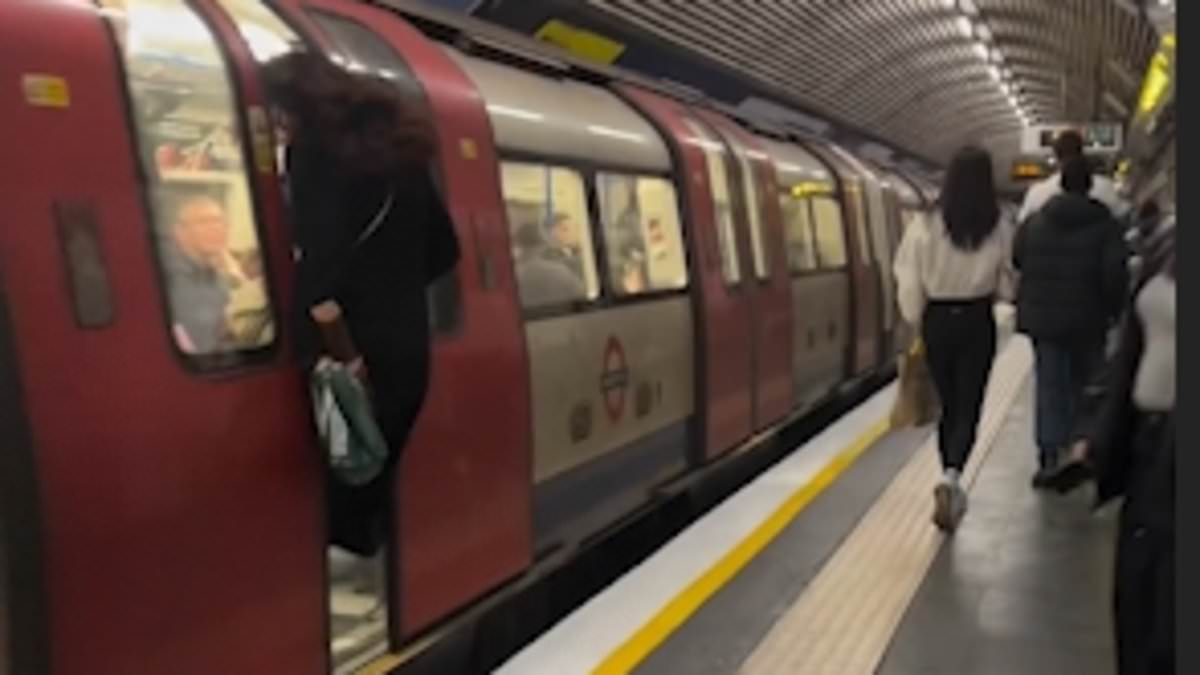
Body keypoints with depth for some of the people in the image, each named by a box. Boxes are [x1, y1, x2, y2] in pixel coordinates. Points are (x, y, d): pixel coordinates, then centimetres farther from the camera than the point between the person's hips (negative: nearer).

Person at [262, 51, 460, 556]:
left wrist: (345, 359, -14)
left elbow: (320, 266, -21)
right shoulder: (396, 146, 14)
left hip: (358, 357, -7)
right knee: (370, 493, 17)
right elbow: (443, 251, 20)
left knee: (337, 502, 2)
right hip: (407, 353, 7)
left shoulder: (315, 151, -9)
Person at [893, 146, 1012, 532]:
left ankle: (951, 488, 26)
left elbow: (909, 283, -10)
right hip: (977, 322, -1)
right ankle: (951, 476, -19)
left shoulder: (927, 228, -12)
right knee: (968, 408, 5)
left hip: (938, 321, 1)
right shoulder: (997, 231, -9)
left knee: (948, 405, 15)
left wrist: (917, 323, 4)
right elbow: (1005, 284, -3)